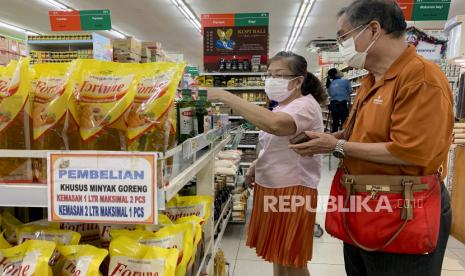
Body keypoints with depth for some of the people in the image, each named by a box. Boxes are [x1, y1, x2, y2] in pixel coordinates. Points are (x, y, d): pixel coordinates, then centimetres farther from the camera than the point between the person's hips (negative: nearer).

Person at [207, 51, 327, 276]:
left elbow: (274, 124, -41)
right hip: (270, 187, 9)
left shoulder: (306, 106, -19)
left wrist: (224, 96, -39)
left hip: (292, 191, -8)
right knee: (277, 256, 20)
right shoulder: (281, 107, 11)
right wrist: (257, 165, 6)